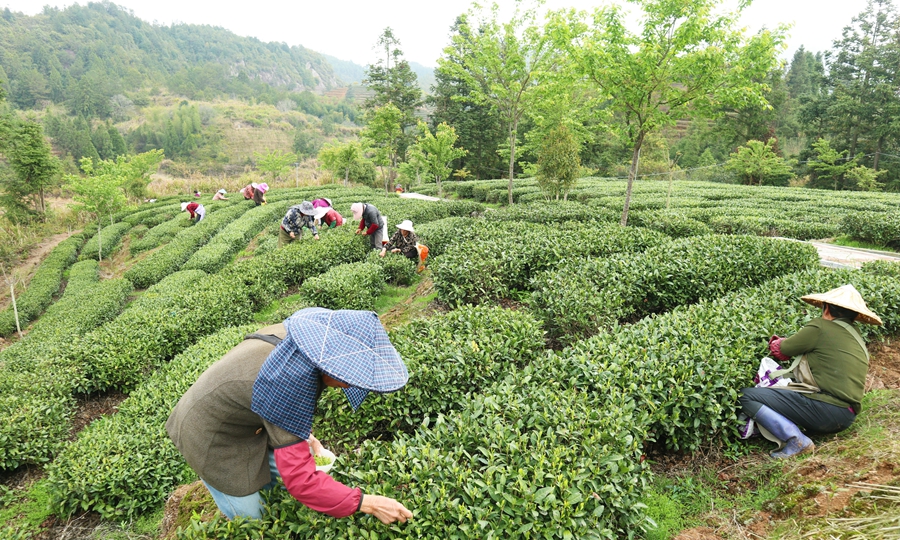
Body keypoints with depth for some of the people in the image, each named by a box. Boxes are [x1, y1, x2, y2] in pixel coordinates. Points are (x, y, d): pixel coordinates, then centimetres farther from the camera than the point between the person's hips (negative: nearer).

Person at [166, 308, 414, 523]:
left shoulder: (295, 336, -17)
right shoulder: (291, 381, -40)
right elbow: (300, 481, -34)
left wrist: (306, 438, -5)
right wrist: (368, 503, -30)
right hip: (212, 440, -7)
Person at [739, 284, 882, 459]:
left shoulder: (820, 327, -7)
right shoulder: (857, 339, 18)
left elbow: (780, 349, 0)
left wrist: (775, 342, 24)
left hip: (824, 410, -9)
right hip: (847, 417, 10)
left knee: (746, 397, -11)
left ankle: (797, 440, -19)